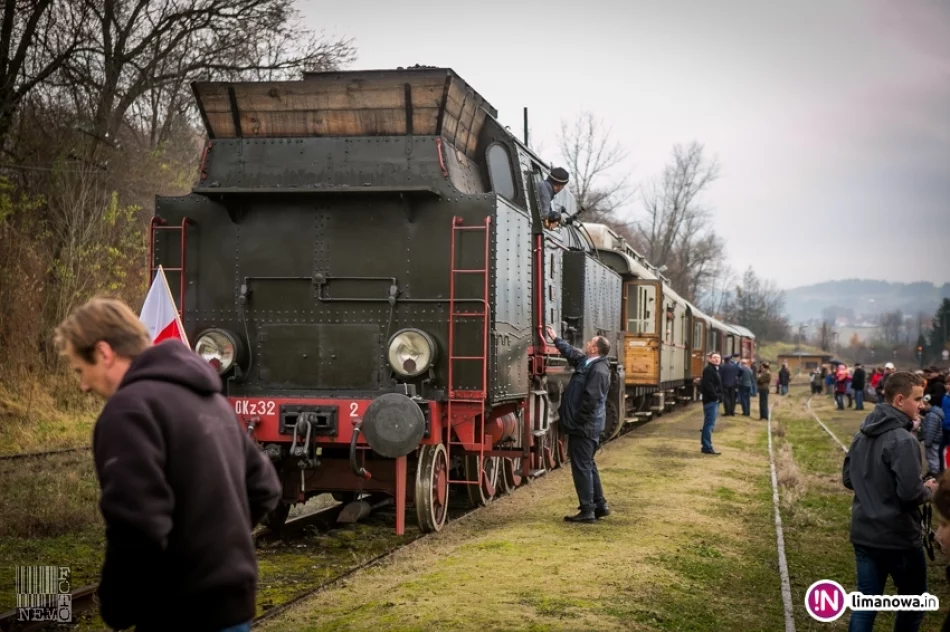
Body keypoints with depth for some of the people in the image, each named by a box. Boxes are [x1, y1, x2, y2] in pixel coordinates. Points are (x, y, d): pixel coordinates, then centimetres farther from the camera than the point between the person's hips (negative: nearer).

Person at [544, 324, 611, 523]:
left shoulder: (598, 371, -19)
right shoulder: (587, 363, 10)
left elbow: (590, 400, -24)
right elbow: (571, 353, 30)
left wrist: (577, 421, -18)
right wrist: (555, 339, 38)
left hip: (584, 428, -10)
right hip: (586, 427, 10)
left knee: (582, 466, -5)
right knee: (587, 465, 17)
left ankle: (587, 510, -1)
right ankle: (600, 505, 25)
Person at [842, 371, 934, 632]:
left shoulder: (862, 434, 7)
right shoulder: (903, 440, -20)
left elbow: (848, 479, 15)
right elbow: (910, 493, -25)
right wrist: (928, 490, -5)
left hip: (863, 535, 7)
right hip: (898, 537, -7)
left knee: (865, 605, 10)